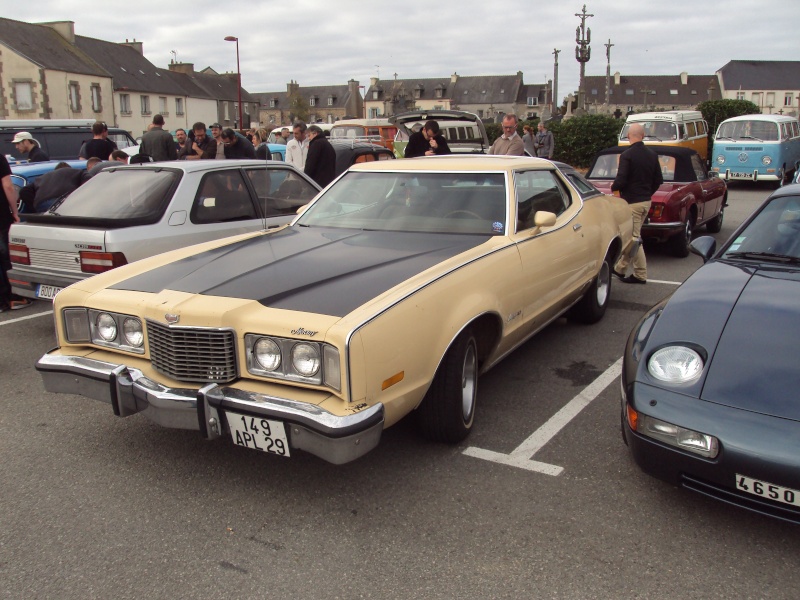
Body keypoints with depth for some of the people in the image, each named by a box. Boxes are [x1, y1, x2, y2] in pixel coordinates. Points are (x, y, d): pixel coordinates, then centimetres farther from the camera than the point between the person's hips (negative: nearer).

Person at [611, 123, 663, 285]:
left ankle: (641, 275, 1)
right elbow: (658, 180, 12)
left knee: (633, 238, -2)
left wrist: (615, 190, 3)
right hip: (646, 201, 8)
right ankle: (620, 268, 28)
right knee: (631, 235, 17)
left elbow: (620, 180, -18)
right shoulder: (652, 155, 7)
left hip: (631, 202, -8)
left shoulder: (627, 155, -15)